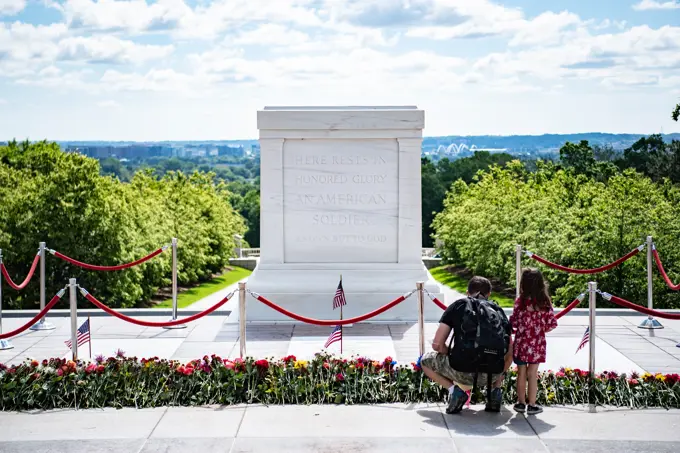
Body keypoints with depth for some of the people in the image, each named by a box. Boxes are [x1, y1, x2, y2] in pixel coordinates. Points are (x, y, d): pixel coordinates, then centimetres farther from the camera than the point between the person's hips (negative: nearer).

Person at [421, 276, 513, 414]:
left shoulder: (457, 306, 10)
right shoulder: (498, 311, 17)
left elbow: (437, 344, 3)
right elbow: (510, 352, 15)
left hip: (462, 371, -3)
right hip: (492, 373, 3)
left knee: (426, 360, 26)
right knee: (508, 356, 39)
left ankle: (456, 389, 2)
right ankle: (495, 390, 13)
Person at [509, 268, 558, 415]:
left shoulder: (520, 301, -11)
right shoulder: (545, 302, -7)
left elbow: (513, 322, -6)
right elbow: (552, 323, -4)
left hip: (521, 342, 0)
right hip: (537, 344, 0)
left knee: (521, 373, 11)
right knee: (532, 374, 7)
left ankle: (521, 403, 19)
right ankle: (531, 405, 11)